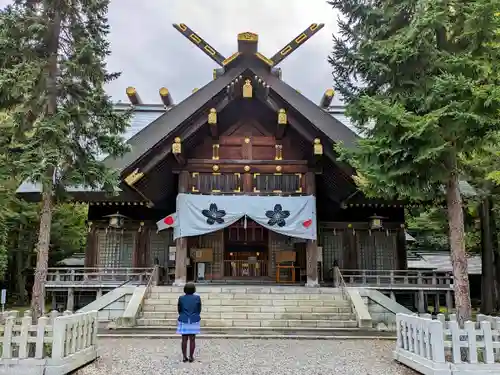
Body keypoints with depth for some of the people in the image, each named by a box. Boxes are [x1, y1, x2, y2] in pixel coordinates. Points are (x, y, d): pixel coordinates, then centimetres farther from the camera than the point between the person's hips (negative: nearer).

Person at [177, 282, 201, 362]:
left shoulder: (181, 298, -6)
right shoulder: (197, 298, -6)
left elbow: (179, 310, 3)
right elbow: (199, 310, 1)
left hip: (184, 321, 0)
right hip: (194, 321, 0)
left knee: (184, 339, 7)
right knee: (192, 339, 6)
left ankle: (184, 357, 11)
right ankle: (191, 357, 10)